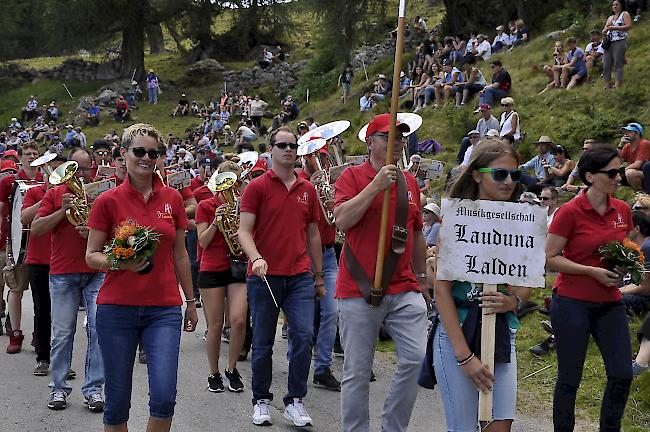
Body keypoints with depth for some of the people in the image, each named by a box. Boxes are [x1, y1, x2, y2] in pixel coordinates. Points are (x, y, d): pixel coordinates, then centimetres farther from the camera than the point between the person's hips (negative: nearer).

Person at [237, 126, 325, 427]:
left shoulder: (307, 189, 11)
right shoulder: (257, 187, -1)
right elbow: (244, 231, -7)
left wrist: (319, 276, 17)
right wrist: (256, 257, -26)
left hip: (299, 277, 3)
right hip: (264, 276, -3)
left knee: (304, 335, -8)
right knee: (263, 342, 6)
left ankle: (295, 402, 4)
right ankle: (261, 401, 21)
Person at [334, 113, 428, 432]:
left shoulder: (409, 181, 13)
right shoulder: (353, 176, -2)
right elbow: (343, 220, -19)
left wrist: (421, 279, 23)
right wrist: (376, 185, -22)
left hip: (404, 290, 4)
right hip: (359, 290, -4)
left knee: (416, 358, -6)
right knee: (357, 372, 3)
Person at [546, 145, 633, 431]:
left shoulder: (623, 210, 4)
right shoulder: (570, 212, -12)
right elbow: (550, 259, -11)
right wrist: (592, 271, -18)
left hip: (609, 301, 5)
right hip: (572, 302, -5)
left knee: (622, 374, 3)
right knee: (569, 378, 4)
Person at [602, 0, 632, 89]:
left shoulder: (625, 14, 7)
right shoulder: (610, 18, 24)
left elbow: (629, 26, -9)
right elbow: (603, 33, 21)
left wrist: (614, 28, -11)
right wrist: (607, 28, -3)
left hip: (619, 42, -6)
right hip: (608, 43, 6)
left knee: (618, 65, -11)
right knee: (606, 66, -2)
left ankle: (618, 85, -13)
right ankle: (607, 86, -1)